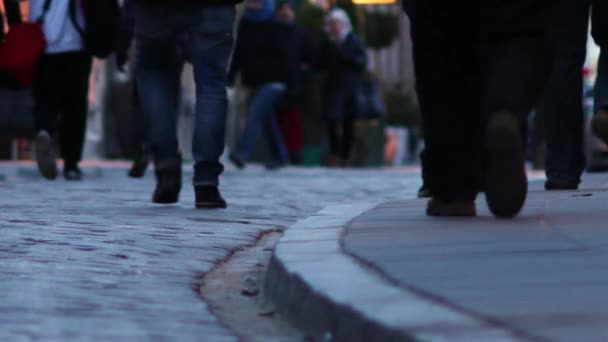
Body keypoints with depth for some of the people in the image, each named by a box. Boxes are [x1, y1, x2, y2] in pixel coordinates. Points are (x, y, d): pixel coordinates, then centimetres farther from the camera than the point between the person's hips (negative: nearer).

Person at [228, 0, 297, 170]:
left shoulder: (276, 28, -6)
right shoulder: (244, 26, 11)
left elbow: (287, 55, -8)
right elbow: (238, 54, 17)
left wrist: (290, 81, -13)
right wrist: (231, 75, 12)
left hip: (273, 81, -7)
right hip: (254, 81, 7)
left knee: (255, 113, -21)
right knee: (266, 119, 13)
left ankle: (243, 152, -31)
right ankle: (280, 156, 24)